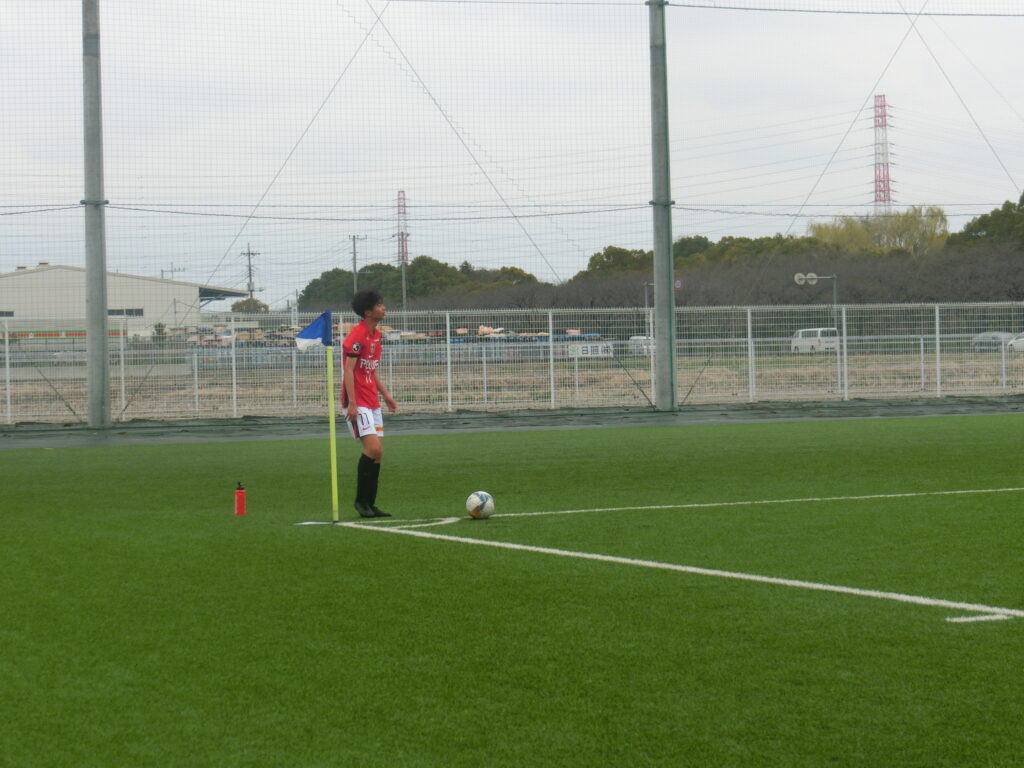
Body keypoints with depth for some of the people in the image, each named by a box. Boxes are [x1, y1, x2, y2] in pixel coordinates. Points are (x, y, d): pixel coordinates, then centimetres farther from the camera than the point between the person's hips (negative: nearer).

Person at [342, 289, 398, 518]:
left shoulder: (376, 334, 15)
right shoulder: (358, 335, -14)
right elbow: (349, 369, -18)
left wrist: (385, 394, 21)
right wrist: (352, 403, -23)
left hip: (372, 403, 9)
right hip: (358, 403, -9)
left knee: (377, 452, 6)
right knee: (373, 448, -18)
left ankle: (369, 504, 11)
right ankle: (361, 500, -6)